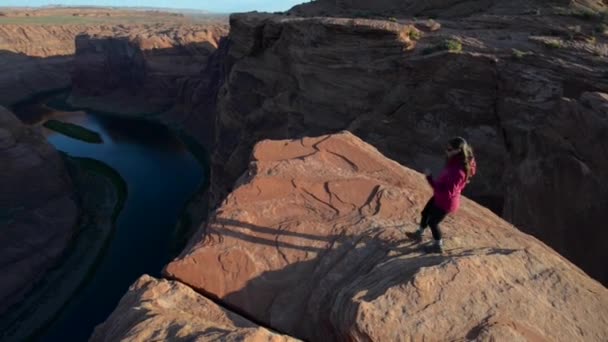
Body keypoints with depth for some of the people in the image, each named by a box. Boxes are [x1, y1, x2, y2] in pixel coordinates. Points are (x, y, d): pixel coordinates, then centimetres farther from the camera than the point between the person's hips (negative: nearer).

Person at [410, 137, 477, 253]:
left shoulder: (457, 170, -38)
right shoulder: (456, 163, -9)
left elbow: (448, 192, -36)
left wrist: (430, 178, -34)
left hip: (446, 201, -9)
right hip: (440, 197, 9)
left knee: (433, 222, 13)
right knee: (425, 213, 25)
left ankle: (438, 246, 38)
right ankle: (418, 234, 49)